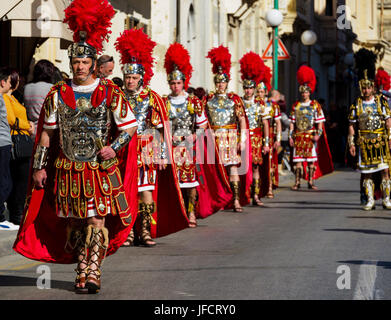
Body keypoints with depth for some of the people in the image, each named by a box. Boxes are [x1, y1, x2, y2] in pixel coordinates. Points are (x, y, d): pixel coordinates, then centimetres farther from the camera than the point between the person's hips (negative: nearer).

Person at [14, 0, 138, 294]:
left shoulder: (111, 93, -1)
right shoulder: (58, 94, 5)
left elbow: (130, 126, 4)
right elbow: (47, 133, 9)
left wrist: (113, 148, -12)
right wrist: (40, 167, 6)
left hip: (101, 169, -2)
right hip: (68, 170, 2)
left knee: (97, 220, -9)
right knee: (74, 223, 6)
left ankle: (92, 273, -8)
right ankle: (83, 270, 18)